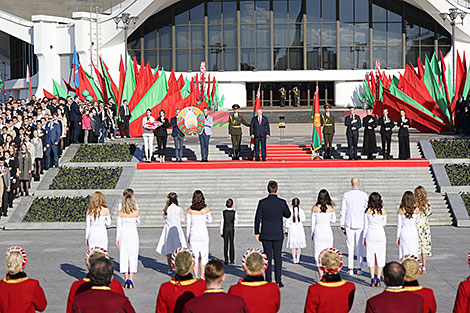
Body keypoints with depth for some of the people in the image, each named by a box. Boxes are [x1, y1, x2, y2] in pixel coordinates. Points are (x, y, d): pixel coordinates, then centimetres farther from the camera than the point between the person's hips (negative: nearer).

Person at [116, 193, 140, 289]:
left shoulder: (120, 212, -6)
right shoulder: (136, 212, -6)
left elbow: (118, 226, -2)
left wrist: (117, 239, 4)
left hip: (123, 235, 0)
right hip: (133, 234, 0)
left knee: (124, 256, 5)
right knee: (133, 257, 4)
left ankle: (126, 278, -3)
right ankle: (131, 278, -5)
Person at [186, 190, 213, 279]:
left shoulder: (190, 210, -6)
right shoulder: (206, 209, -8)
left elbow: (188, 224, 0)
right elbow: (210, 220, 6)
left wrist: (187, 236, 9)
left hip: (194, 234, 1)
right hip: (203, 233, -1)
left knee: (195, 255, 7)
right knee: (203, 255, 9)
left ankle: (196, 276, 7)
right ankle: (202, 275, 9)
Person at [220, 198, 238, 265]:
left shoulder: (223, 212, -7)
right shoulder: (234, 212, -6)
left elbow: (222, 222, -4)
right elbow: (236, 221, 5)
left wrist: (221, 232, 2)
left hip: (225, 229, 0)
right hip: (232, 229, 0)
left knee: (225, 244, 5)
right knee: (231, 243, 8)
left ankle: (226, 259, 3)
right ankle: (232, 260, 9)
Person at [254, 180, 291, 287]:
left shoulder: (262, 202, -8)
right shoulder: (282, 202, -7)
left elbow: (257, 219, -5)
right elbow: (288, 215, 9)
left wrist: (257, 233, 4)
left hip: (265, 234, 0)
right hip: (278, 234, 0)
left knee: (268, 257, 5)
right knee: (278, 257, 7)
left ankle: (268, 281, 6)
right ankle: (278, 281, 7)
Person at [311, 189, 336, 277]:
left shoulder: (315, 208, -6)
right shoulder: (331, 208, -4)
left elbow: (312, 223, -1)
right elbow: (334, 220, 11)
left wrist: (312, 234, 10)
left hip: (318, 232, -1)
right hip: (328, 232, 1)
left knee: (318, 255, 4)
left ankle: (321, 277, 0)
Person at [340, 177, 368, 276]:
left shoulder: (346, 195, -4)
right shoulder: (364, 195, -3)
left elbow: (343, 211, -2)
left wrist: (342, 225, 5)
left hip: (349, 224, 0)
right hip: (361, 224, 0)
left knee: (350, 247, 3)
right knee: (360, 246, 7)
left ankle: (351, 269, 3)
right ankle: (359, 268, 7)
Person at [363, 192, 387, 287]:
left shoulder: (367, 211, -6)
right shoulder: (383, 211, -5)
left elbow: (366, 225, -2)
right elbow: (384, 224, 9)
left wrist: (364, 237, 6)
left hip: (370, 235, 0)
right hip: (380, 235, 0)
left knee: (371, 257, 5)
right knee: (380, 257, 7)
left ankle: (372, 279, 1)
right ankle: (378, 279, 3)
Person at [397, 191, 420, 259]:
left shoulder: (401, 211, -11)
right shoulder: (416, 210, -8)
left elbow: (399, 225, -4)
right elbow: (417, 222, 10)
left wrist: (398, 237, 5)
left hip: (404, 234, -1)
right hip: (414, 233, 1)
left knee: (404, 255, 7)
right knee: (414, 255, 7)